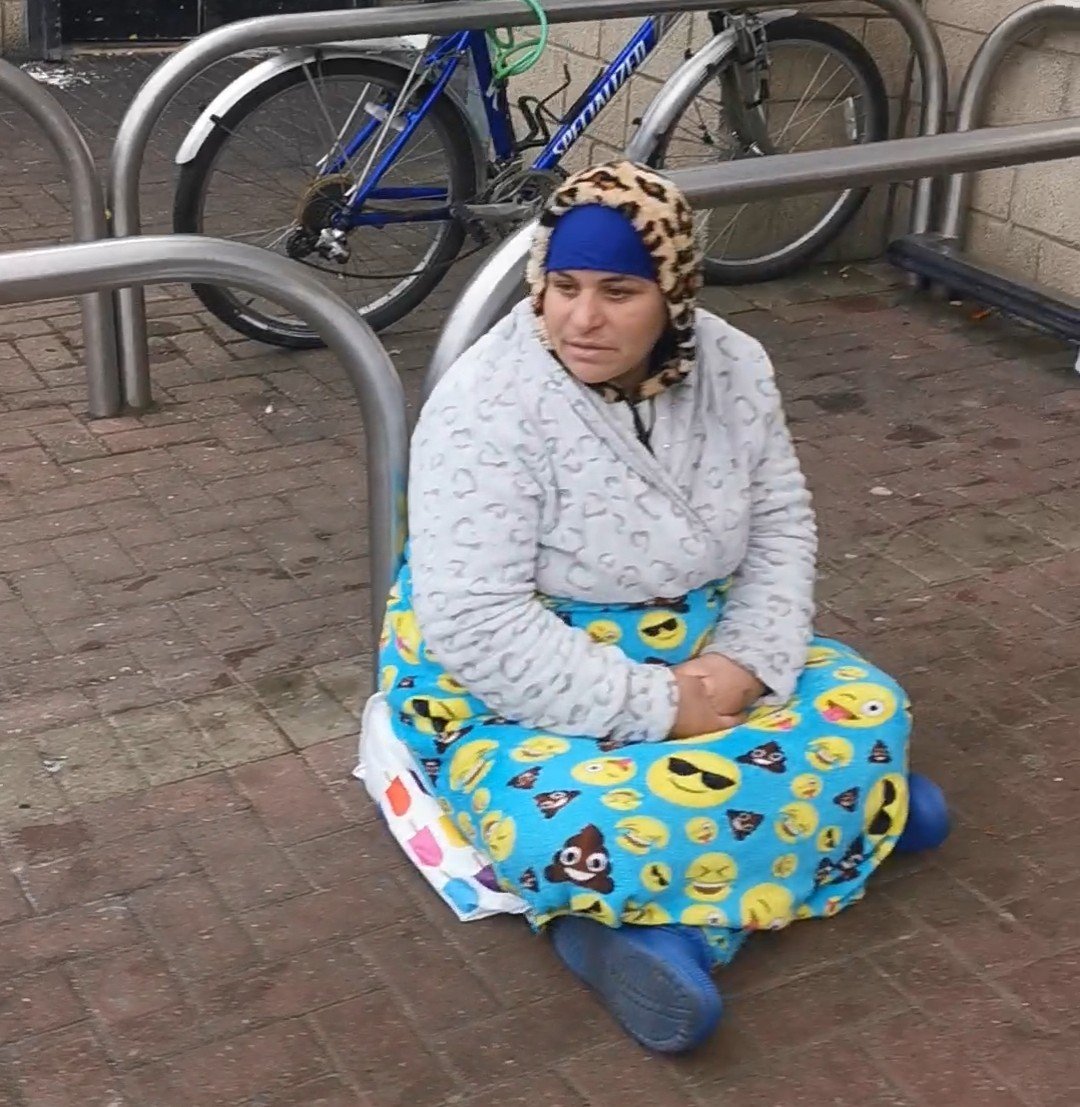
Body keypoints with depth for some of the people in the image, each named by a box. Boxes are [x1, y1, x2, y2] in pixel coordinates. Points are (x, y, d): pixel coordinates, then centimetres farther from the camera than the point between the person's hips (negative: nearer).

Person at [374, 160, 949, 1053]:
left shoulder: (731, 367, -6)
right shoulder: (487, 408, -24)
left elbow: (781, 524, 2)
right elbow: (479, 628, -28)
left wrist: (744, 663, -16)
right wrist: (656, 709, -28)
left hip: (696, 656, 7)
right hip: (514, 687, -6)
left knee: (865, 711, -9)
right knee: (583, 841, -33)